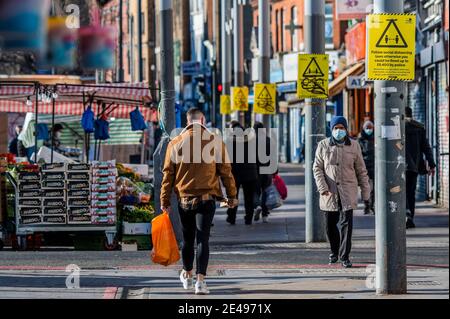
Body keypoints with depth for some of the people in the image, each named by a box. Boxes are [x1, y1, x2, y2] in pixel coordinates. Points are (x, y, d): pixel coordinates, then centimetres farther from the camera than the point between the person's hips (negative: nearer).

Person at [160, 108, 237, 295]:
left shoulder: (176, 143, 0)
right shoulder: (215, 142, -3)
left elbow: (168, 174, 2)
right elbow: (225, 171, 0)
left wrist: (165, 201, 8)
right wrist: (231, 195, 10)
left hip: (184, 199, 2)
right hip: (207, 199, -2)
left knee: (187, 239, 17)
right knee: (203, 240, -2)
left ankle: (187, 275, 33)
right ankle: (200, 280, -11)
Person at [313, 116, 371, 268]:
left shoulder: (354, 146, 5)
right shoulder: (323, 146, 4)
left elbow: (361, 170, 9)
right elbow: (317, 168, 3)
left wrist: (365, 191, 7)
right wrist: (322, 187, -9)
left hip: (347, 192, -1)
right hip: (330, 192, 1)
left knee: (346, 223, -10)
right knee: (331, 225, 9)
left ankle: (344, 256, -8)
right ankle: (334, 251, 30)